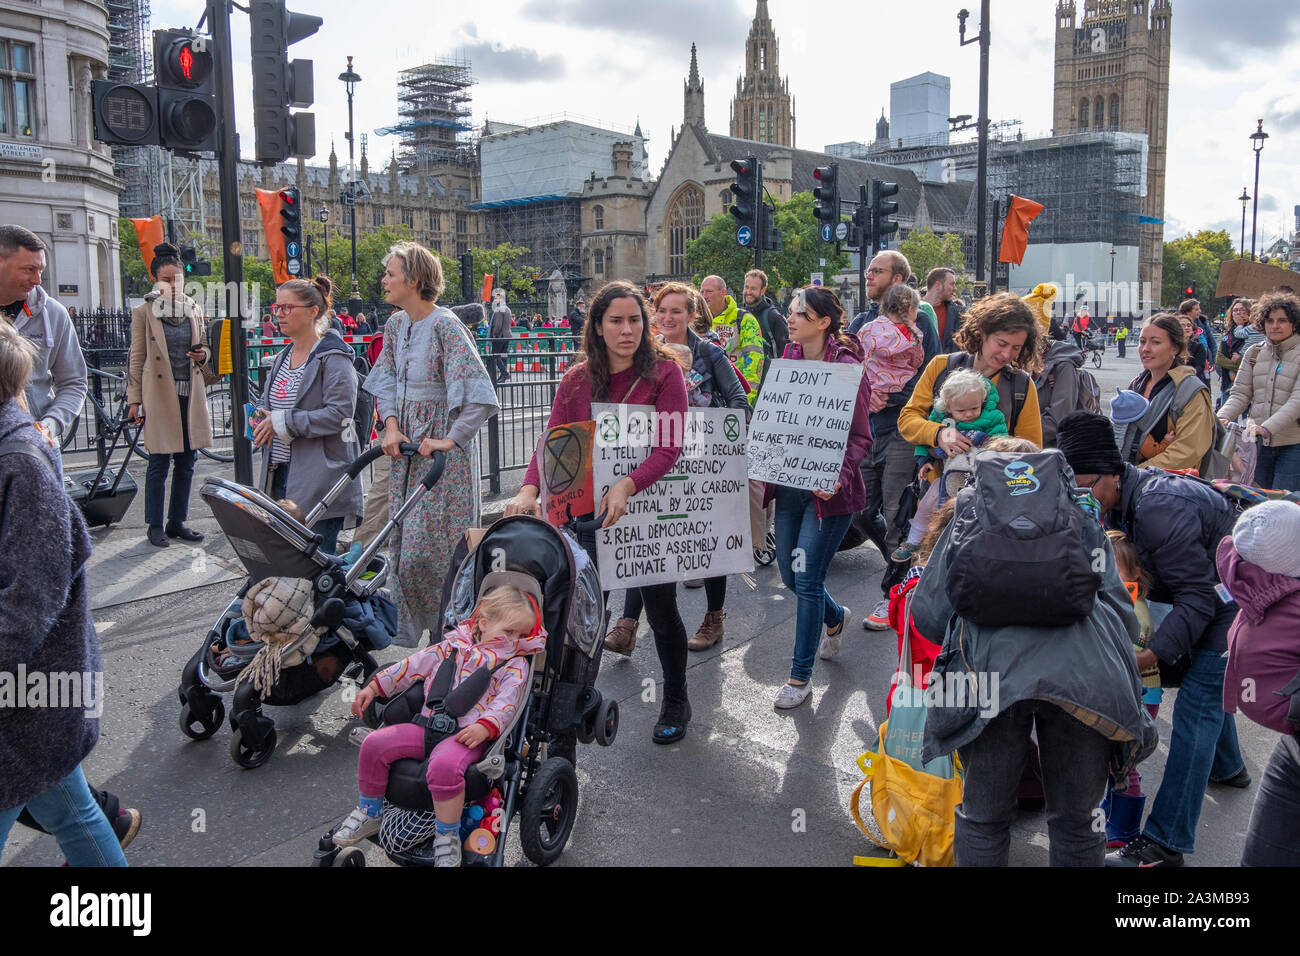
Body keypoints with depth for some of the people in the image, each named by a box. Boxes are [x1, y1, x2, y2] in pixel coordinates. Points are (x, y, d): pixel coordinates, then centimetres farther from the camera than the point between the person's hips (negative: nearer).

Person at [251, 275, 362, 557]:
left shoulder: (334, 358, -10)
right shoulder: (282, 357, 16)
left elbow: (339, 414, -19)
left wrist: (282, 422, -17)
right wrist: (261, 420, 3)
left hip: (320, 477, -8)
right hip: (280, 470, 8)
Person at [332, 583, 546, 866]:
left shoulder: (514, 665, 4)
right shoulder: (453, 646, 15)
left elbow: (506, 702, -10)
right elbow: (413, 667, 20)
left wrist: (485, 727, -30)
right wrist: (374, 687, 15)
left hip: (469, 734, -5)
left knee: (444, 765, -36)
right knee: (374, 744, -8)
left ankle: (447, 836, -15)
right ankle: (369, 812, 15)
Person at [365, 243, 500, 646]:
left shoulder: (445, 325, -16)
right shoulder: (396, 324, 8)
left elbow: (480, 393, -22)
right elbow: (385, 381, 13)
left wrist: (451, 441, -25)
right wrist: (392, 427, -3)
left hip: (442, 450, -8)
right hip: (406, 446, 8)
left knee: (434, 546, -5)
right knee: (402, 543, 12)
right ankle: (408, 632, 25)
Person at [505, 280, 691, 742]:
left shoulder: (665, 371, -9)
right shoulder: (576, 382, 2)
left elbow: (669, 446, -17)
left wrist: (626, 486, -32)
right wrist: (529, 489, -27)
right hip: (592, 512, 3)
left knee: (661, 612, 11)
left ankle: (676, 703, 34)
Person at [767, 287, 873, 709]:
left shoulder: (846, 368, -13)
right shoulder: (789, 360, 6)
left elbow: (860, 438, -11)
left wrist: (837, 475, -26)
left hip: (827, 489, -6)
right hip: (789, 483, 7)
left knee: (807, 578, -4)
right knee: (790, 574, 14)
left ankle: (800, 675, 12)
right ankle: (835, 617, 47)